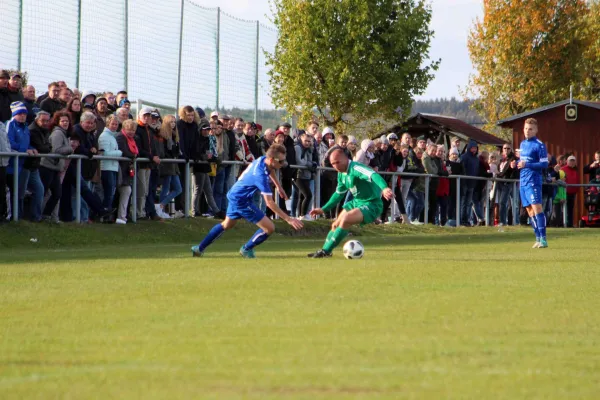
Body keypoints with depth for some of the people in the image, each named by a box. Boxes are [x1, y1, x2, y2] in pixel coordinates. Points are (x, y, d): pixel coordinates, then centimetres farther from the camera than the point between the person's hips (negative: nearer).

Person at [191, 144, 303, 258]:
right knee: (269, 228, -9)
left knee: (226, 225, 31)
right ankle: (246, 249, 15)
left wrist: (278, 186, 25)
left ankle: (199, 249, 40)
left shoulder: (263, 159, -7)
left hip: (234, 196, 10)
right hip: (242, 201, -10)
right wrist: (288, 219, -34)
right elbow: (269, 203, -34)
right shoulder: (260, 175, -33)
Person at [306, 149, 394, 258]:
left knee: (345, 220, -26)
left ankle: (326, 251, -17)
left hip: (371, 205, -9)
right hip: (357, 202, 9)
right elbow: (339, 194, 20)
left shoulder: (355, 168, -25)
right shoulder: (341, 174, 4)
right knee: (336, 224, 12)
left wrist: (384, 188, -63)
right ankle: (325, 250, 32)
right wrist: (323, 209, 20)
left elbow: (373, 175, -44)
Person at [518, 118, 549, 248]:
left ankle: (543, 239, -18)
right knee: (529, 210, 9)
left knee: (537, 208, -16)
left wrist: (527, 165, -21)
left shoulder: (539, 145, -8)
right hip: (523, 182, 8)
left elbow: (544, 164, -13)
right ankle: (538, 238, 14)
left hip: (533, 181, -8)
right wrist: (517, 164, 5)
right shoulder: (522, 144, 16)